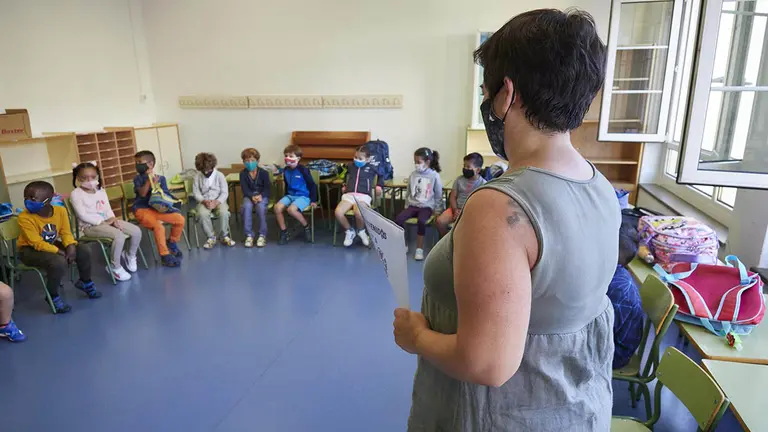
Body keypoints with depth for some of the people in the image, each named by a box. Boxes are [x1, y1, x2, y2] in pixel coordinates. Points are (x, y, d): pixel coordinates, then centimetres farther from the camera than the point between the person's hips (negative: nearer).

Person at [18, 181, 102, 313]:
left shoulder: (60, 210, -13)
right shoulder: (25, 217, -26)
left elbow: (66, 232, -5)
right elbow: (37, 243, -26)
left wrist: (71, 246, -25)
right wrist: (59, 252, -31)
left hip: (52, 244, 5)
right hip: (29, 249, -5)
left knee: (84, 251, -9)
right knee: (59, 263, -32)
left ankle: (85, 282, 18)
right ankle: (53, 296, -7)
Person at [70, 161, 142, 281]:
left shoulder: (101, 191, 13)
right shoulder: (76, 194, -7)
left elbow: (108, 209, 10)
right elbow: (83, 215, -15)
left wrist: (113, 220, -11)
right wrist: (103, 221, -19)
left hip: (107, 221, 7)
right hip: (89, 226, -7)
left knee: (136, 231, -8)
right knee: (119, 235, -33)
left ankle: (130, 256, 20)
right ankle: (115, 267, -14)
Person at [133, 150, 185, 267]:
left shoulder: (161, 178, 8)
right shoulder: (138, 178, 2)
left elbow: (165, 195, 5)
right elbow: (142, 193, -14)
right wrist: (149, 179, -18)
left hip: (158, 208, 4)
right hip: (143, 210, -4)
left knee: (180, 219, -14)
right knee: (159, 227, -30)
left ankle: (172, 243, 13)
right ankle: (165, 256, -17)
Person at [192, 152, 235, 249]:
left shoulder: (220, 175, -3)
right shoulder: (197, 177, 1)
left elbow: (225, 193, -5)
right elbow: (196, 192, 1)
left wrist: (216, 202, -21)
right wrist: (204, 201, -18)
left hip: (218, 201, -1)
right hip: (204, 202, 1)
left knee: (224, 212, -34)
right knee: (202, 214, -33)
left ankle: (224, 236, -11)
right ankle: (211, 237, -13)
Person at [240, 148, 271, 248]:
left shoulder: (263, 172, -6)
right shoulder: (243, 173, -1)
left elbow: (268, 188, -7)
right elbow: (244, 189, -7)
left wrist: (260, 196, -25)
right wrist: (252, 196, -26)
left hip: (262, 196, -1)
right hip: (249, 196, 2)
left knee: (261, 206, -34)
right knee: (247, 206, -33)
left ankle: (262, 235, -21)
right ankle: (249, 235, -24)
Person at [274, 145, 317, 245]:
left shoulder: (303, 170, -13)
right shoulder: (286, 170, 6)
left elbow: (312, 185, -8)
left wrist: (313, 200, -9)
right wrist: (286, 198, 23)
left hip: (303, 196, -6)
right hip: (290, 195, 6)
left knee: (291, 209, -33)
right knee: (277, 207, -20)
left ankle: (307, 227, -8)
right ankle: (284, 233, -6)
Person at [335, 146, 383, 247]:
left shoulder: (371, 168, 10)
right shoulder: (350, 166, 22)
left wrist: (379, 185, 16)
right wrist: (344, 184, 37)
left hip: (363, 196, -4)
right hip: (349, 195, 4)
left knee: (358, 213, -39)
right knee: (338, 212, -28)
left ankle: (361, 231, -3)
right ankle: (349, 231, -1)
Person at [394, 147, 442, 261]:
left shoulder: (434, 176, -5)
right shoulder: (413, 175, 7)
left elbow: (438, 195, 2)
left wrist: (437, 209, 1)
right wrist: (407, 205, 12)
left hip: (426, 206, -4)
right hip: (413, 205, 4)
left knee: (421, 221, -35)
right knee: (398, 219, -22)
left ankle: (419, 249, -20)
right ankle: (403, 245, -5)